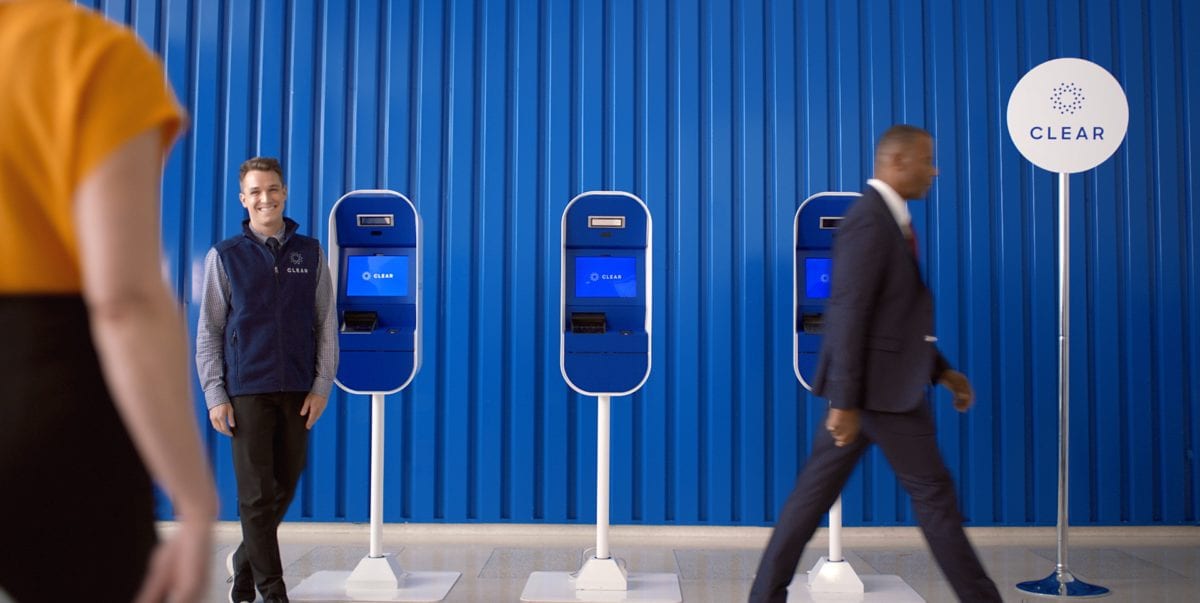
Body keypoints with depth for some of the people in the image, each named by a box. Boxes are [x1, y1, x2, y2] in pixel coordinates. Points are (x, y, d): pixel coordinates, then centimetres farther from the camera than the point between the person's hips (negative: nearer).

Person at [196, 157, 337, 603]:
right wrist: (215, 395, -4)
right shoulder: (224, 256, 4)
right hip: (246, 391, -2)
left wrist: (322, 385, -2)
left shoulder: (310, 253, 7)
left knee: (285, 485, 9)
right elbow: (209, 331, 3)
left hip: (297, 390, 2)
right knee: (256, 492, -1)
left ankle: (245, 561, 33)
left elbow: (326, 324, 6)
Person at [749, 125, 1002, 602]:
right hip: (880, 387, -10)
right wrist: (846, 402, -22)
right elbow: (848, 317, -21)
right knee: (934, 494, 4)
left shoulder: (887, 219, 16)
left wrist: (941, 370, 20)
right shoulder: (869, 221, -17)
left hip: (880, 382, 10)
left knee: (814, 492, 9)